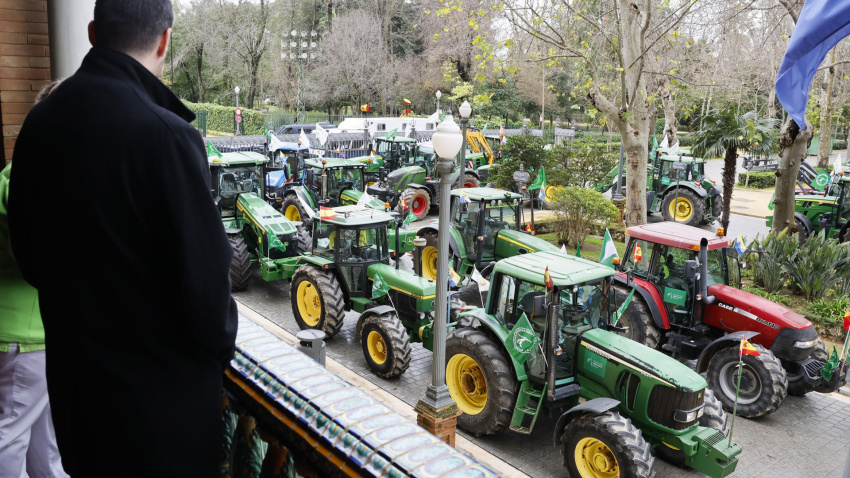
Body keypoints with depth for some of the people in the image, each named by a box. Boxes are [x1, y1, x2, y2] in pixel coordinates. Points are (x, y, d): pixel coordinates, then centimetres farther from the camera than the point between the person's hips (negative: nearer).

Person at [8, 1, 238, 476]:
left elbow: (28, 255, 8)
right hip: (160, 385, -6)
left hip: (71, 372, 7)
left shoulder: (39, 122, -1)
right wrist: (219, 346, -4)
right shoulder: (165, 135, -25)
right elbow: (203, 272, -23)